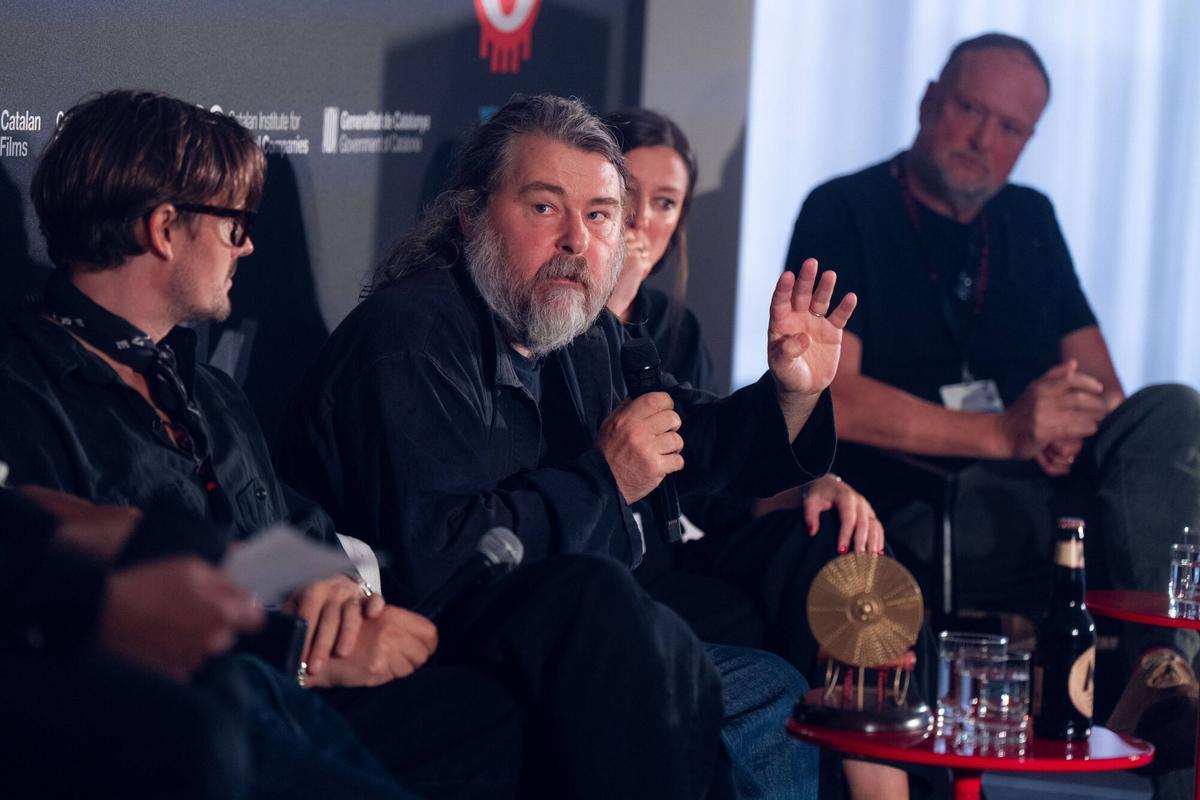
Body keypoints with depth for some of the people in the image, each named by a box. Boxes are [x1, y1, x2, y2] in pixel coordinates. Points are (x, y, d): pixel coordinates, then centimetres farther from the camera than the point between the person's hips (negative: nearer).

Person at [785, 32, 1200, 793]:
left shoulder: (1030, 221, 19)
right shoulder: (845, 214, 0)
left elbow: (1098, 376, 14)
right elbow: (830, 398, -13)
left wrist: (1076, 421, -14)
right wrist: (1003, 433, -22)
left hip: (1039, 482, 6)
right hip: (913, 510, -6)